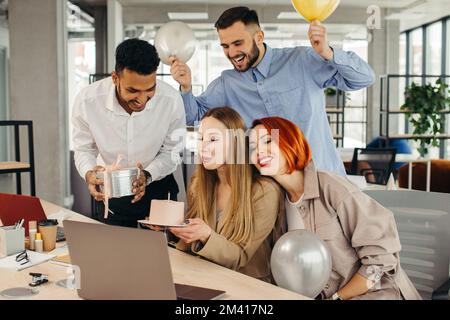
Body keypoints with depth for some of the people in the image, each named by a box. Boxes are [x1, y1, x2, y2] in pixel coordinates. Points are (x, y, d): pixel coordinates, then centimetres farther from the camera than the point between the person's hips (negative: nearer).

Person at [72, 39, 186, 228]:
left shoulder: (171, 100, -26)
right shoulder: (87, 101, -24)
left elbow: (171, 152, -13)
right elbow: (84, 150, -9)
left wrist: (147, 175, -30)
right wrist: (89, 174, -30)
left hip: (158, 187, 0)